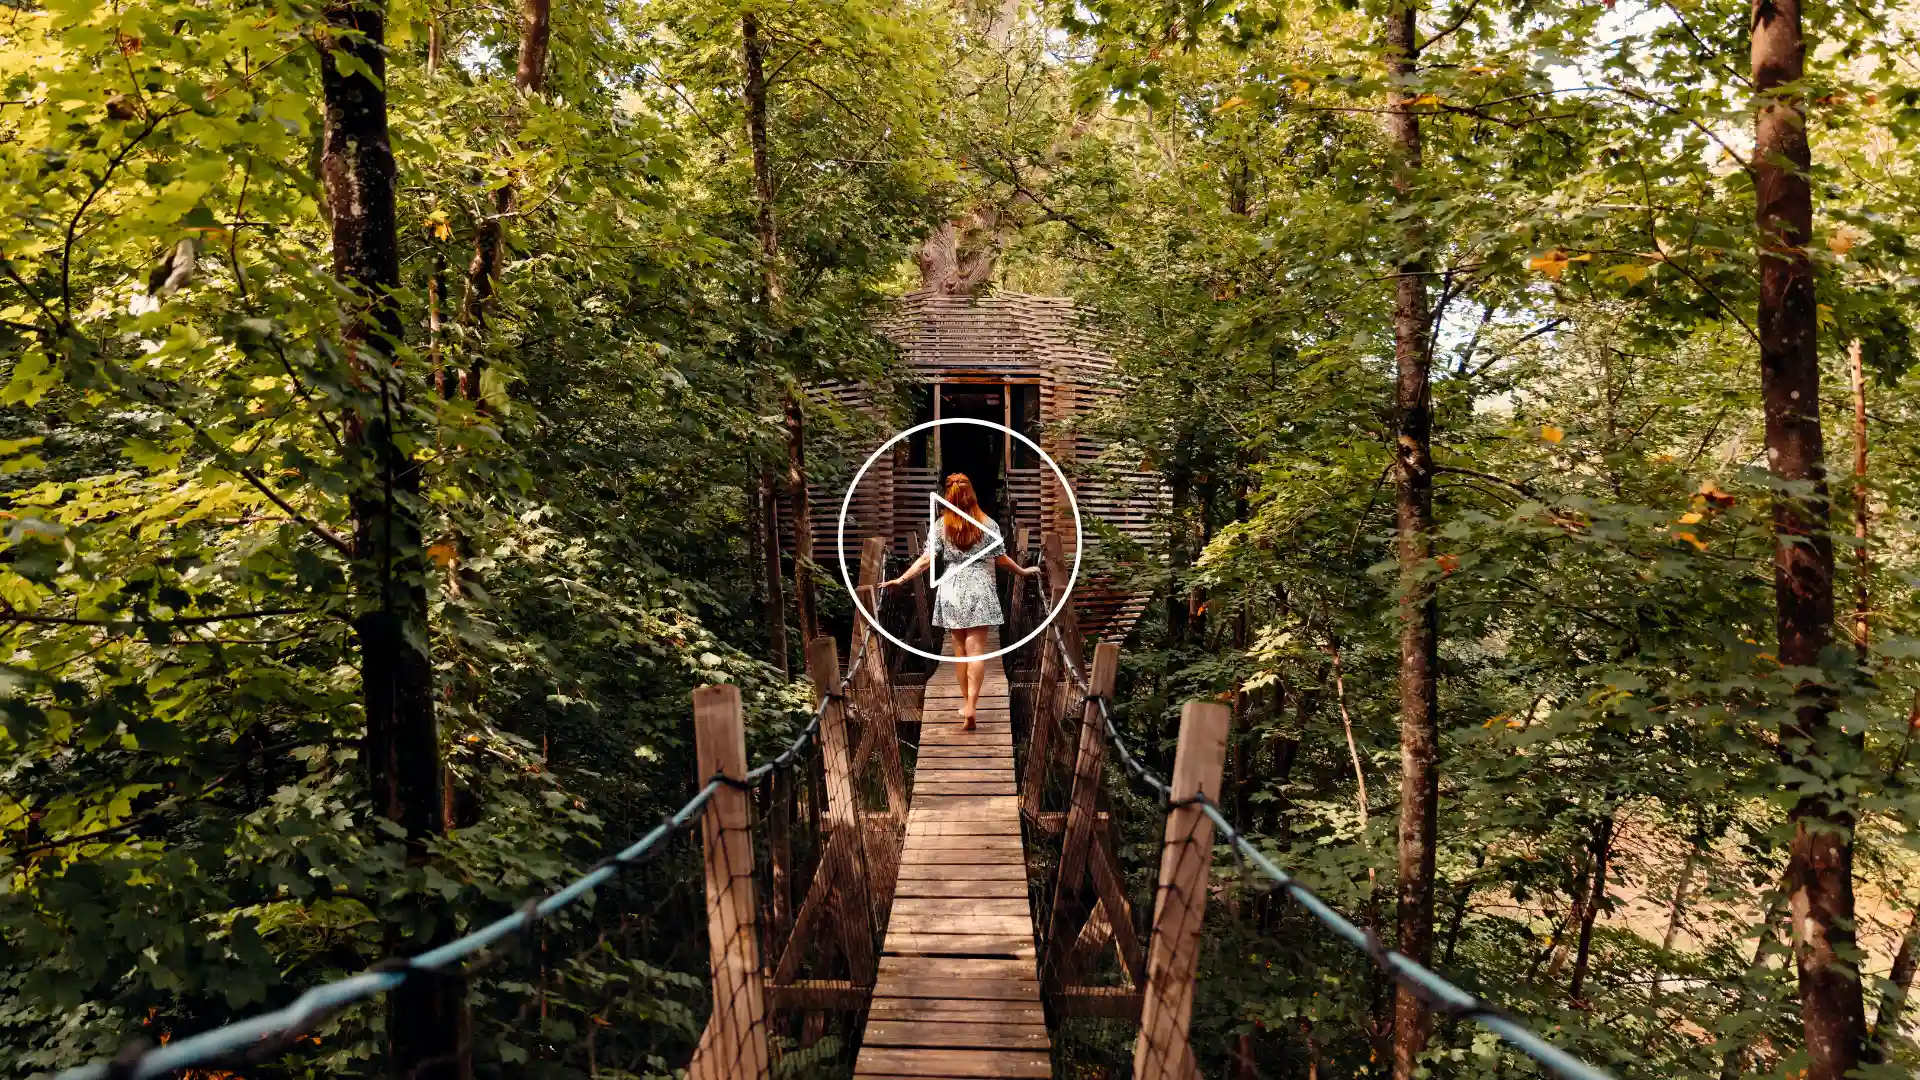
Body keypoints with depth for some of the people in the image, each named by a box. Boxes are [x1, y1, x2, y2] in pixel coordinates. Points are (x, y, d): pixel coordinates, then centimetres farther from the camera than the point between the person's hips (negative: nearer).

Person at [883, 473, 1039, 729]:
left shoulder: (942, 525, -2)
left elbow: (926, 559, -6)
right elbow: (1001, 559, 3)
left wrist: (901, 579, 0)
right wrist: (1023, 571, 19)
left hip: (952, 591, 2)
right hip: (979, 591, -1)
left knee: (960, 649, 13)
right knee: (976, 649, -3)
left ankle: (966, 701, 22)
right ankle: (970, 706, -13)